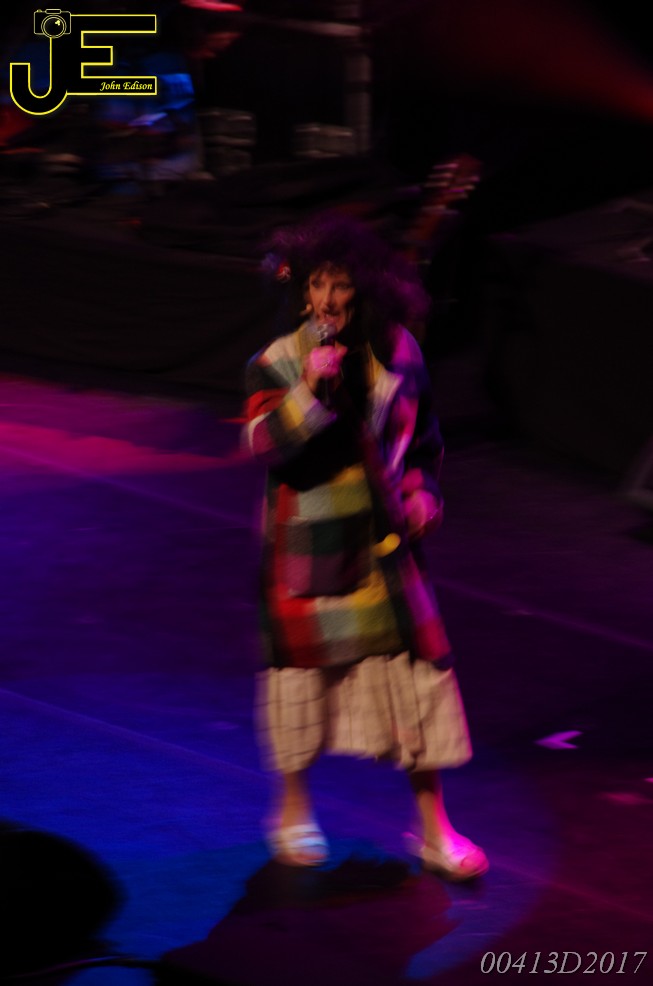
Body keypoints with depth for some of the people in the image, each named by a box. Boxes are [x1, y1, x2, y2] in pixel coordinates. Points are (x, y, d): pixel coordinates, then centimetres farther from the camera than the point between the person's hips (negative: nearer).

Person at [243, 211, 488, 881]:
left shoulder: (397, 355, 1)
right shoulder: (276, 364, -9)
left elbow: (423, 435, 17)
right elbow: (262, 444, -23)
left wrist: (421, 489, 3)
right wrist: (309, 390, -33)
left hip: (384, 544, 3)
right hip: (308, 548, -2)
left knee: (415, 669, 1)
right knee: (303, 663, 9)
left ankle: (434, 828, 10)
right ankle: (294, 813, 29)